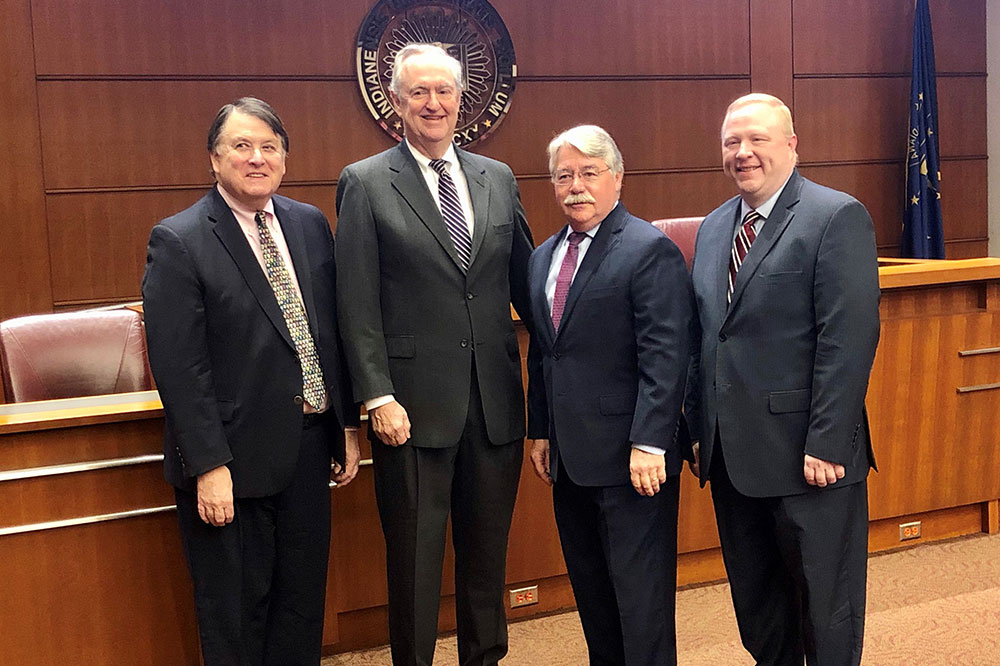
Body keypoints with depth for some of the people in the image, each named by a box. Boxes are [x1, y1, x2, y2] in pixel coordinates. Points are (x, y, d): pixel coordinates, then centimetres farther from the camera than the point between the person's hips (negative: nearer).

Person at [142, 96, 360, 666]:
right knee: (236, 618, 10)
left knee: (303, 602, 17)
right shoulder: (178, 242, -11)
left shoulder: (311, 225, 6)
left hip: (309, 447, 5)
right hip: (234, 459, -5)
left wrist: (348, 423, 10)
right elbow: (178, 367, -15)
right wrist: (208, 466, -17)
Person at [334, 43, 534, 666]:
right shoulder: (366, 184, -2)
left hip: (496, 402, 4)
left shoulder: (498, 179, 10)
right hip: (414, 405, -4)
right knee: (415, 560, 8)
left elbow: (525, 282, 13)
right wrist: (379, 397, -13)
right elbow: (358, 305, -7)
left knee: (488, 551, 16)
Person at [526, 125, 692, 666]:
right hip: (570, 457, 7)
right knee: (590, 588, 16)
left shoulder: (650, 250, -10)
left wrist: (649, 443, -20)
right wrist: (540, 431, 15)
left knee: (640, 591, 2)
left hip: (631, 457, -7)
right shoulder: (544, 257, 14)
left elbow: (665, 356, -16)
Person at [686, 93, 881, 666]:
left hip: (810, 455, -7)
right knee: (755, 601, 18)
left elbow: (850, 339, -16)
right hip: (732, 454, 7)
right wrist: (698, 429, 11)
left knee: (824, 600, 7)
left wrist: (827, 444, -20)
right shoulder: (714, 228, 13)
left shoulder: (838, 217, -9)